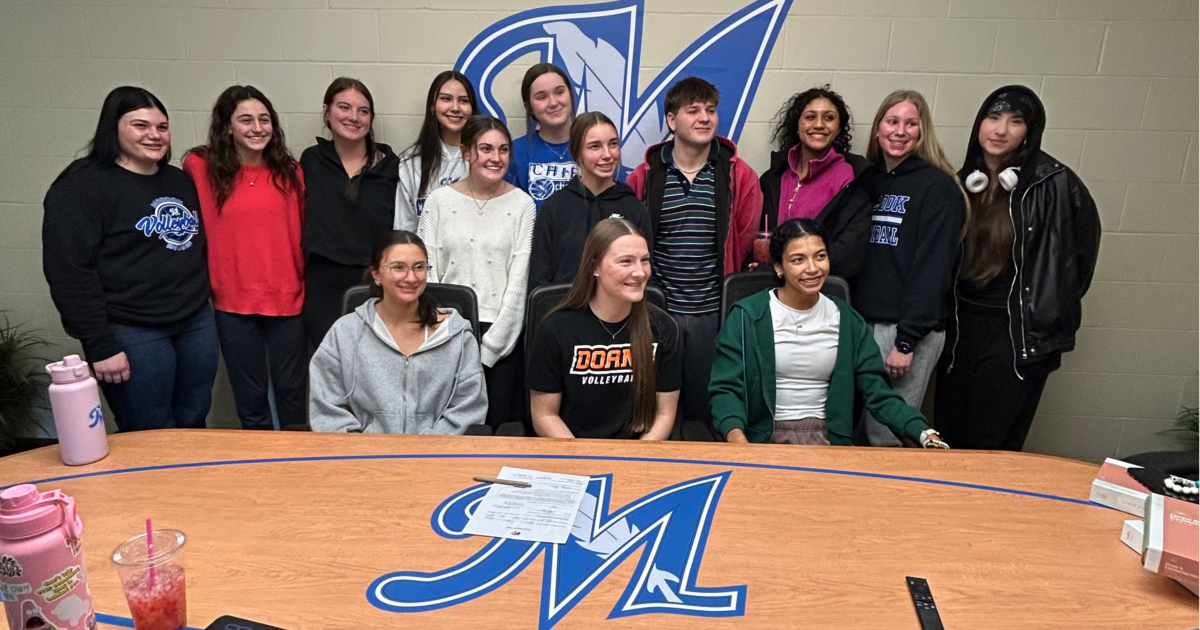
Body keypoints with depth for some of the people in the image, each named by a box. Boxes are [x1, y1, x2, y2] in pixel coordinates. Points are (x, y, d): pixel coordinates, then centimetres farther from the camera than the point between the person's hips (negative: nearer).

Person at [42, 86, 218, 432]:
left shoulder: (181, 181, 11)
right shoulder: (82, 185, -10)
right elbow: (70, 273, -14)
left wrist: (200, 305, 11)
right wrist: (100, 346, -17)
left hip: (196, 323, 6)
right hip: (131, 334, -6)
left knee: (193, 426, 14)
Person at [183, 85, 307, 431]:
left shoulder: (289, 171, 1)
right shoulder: (201, 167, -4)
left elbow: (302, 231, 5)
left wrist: (307, 282, 5)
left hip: (287, 298, 1)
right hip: (233, 302, -1)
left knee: (292, 394, 12)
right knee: (250, 400, 14)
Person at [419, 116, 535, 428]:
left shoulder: (522, 204, 1)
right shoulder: (439, 200, 4)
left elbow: (519, 279, -3)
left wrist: (489, 346, -6)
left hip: (503, 332, 0)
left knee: (500, 423, 0)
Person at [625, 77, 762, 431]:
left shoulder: (740, 178, 1)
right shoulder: (644, 178, 3)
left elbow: (748, 244, 4)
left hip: (714, 312, 0)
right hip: (656, 310, 1)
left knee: (705, 408, 9)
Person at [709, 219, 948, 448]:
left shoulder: (849, 322, 7)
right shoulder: (748, 316, -4)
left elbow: (878, 392, 5)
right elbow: (725, 388, -7)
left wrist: (924, 433, -12)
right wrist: (736, 435, -27)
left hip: (828, 437, 3)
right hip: (763, 439, -3)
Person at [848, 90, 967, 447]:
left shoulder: (937, 187, -6)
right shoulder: (868, 180, 14)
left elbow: (931, 268, -12)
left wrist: (907, 340, -16)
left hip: (907, 328, -6)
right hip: (861, 321, 6)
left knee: (888, 438, -1)